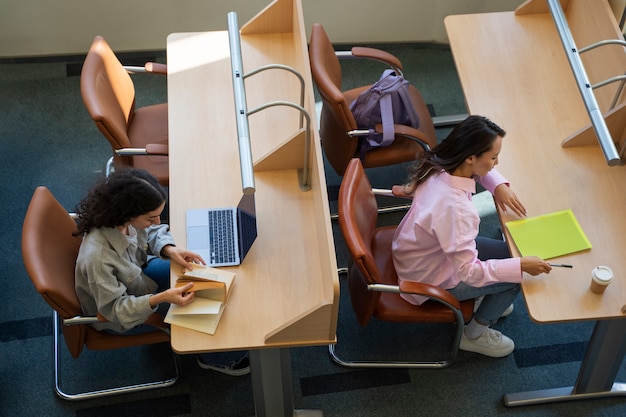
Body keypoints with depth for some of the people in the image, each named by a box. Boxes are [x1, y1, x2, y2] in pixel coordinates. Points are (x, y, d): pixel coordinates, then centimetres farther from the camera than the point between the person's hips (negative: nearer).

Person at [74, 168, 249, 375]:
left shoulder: (121, 219, -25)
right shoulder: (97, 258, -44)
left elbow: (151, 233, -2)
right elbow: (115, 309, -31)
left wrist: (169, 249, -22)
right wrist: (161, 298, -43)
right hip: (117, 318, -6)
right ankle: (217, 358, 25)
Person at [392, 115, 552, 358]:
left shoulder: (440, 166, -17)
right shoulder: (455, 208, -41)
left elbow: (479, 171, 7)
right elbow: (470, 272, -34)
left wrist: (499, 185, -11)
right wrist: (521, 266, -31)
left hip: (424, 253, 8)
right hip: (429, 281, -8)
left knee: (508, 253, 12)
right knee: (515, 278, 2)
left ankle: (484, 301, 36)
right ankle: (474, 335, 21)